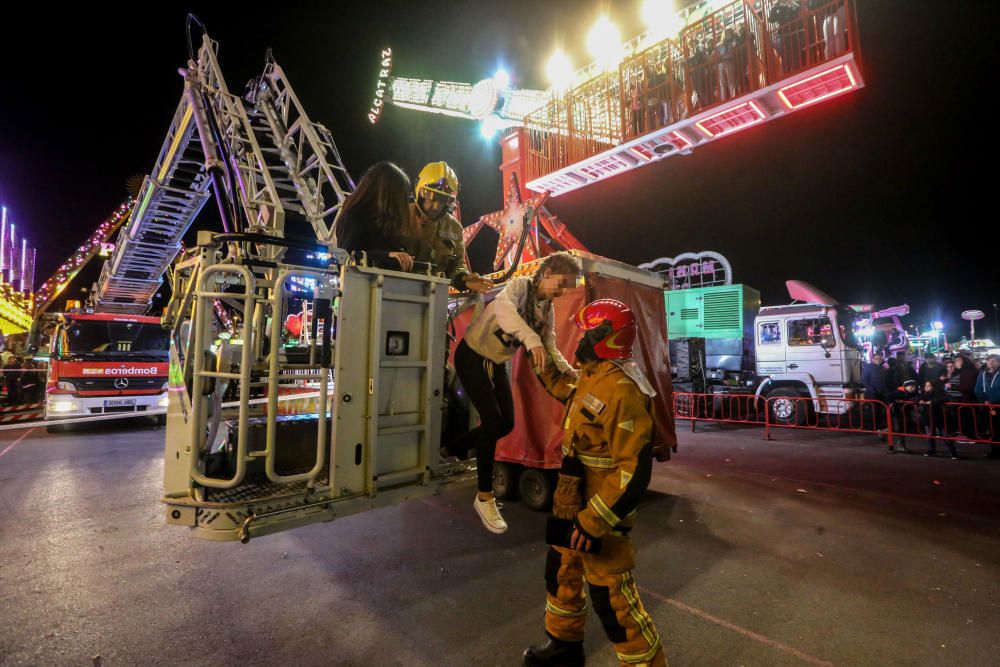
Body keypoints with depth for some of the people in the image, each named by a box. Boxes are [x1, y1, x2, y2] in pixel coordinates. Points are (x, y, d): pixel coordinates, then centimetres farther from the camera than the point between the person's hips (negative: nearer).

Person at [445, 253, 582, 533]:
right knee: (493, 421, -14)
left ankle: (452, 449, 31)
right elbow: (502, 307, -43)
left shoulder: (548, 310, 2)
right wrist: (531, 339, -57)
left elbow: (550, 349, 2)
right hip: (472, 356, -8)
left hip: (496, 364, 8)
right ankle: (485, 497, 2)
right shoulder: (520, 285, -20)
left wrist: (567, 370, -16)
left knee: (506, 424, 8)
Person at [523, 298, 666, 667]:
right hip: (572, 505, 10)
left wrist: (594, 522, -27)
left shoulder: (621, 391, -28)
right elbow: (565, 390, 28)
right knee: (562, 574, 26)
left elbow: (635, 470, -30)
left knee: (612, 598, 5)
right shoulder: (590, 378, 2)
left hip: (599, 515, -10)